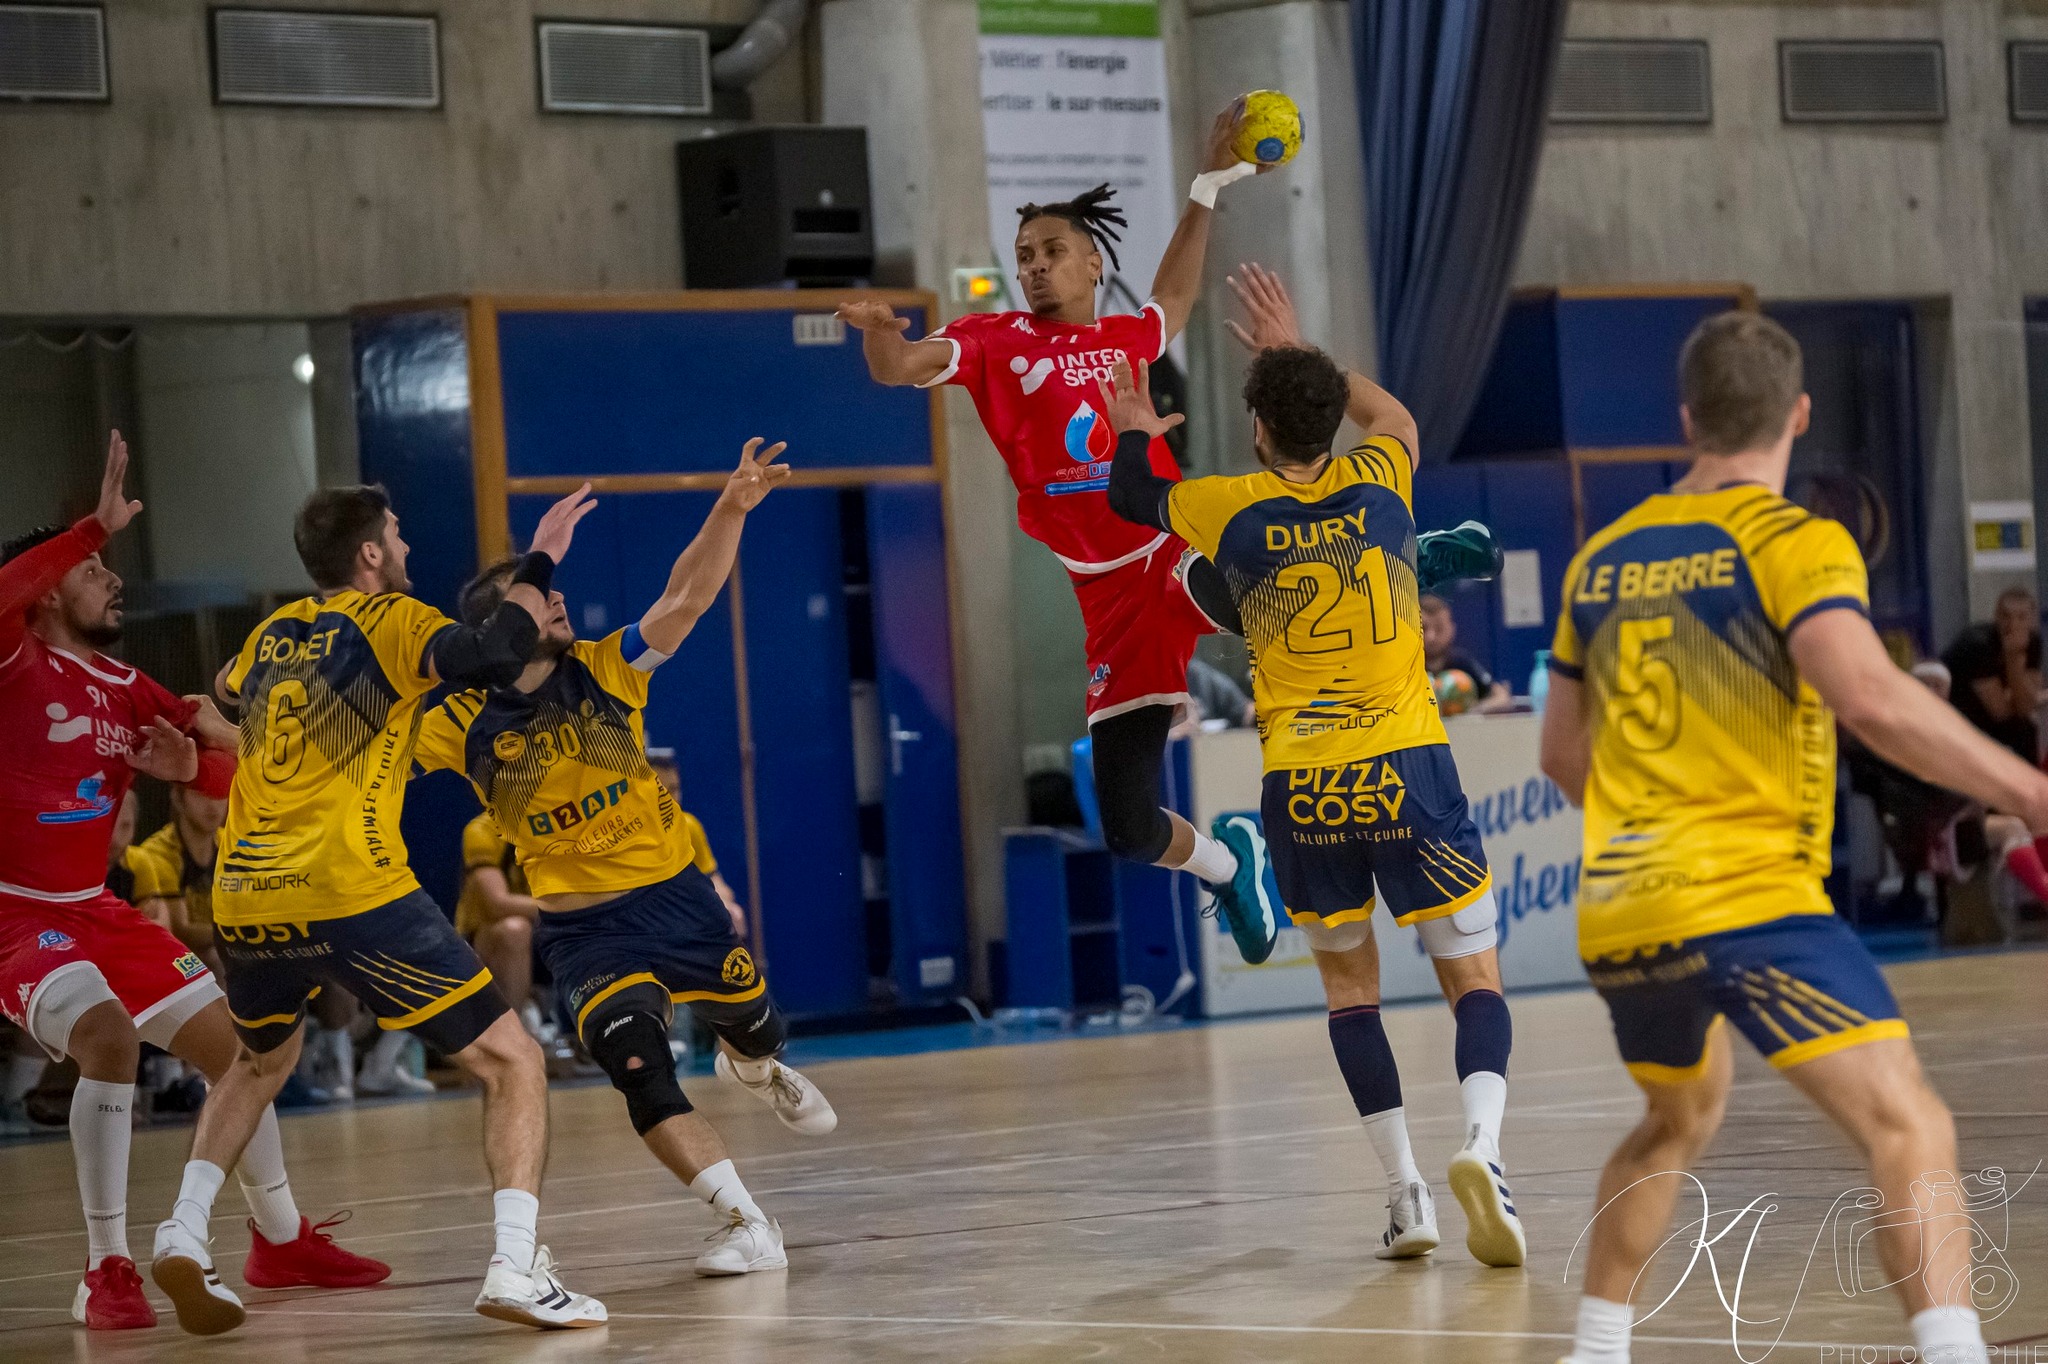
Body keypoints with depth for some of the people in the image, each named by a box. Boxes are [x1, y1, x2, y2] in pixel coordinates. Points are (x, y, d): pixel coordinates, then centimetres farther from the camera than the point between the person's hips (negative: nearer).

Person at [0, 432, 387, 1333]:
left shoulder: (125, 688, 9)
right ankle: (106, 1274, -23)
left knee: (232, 1043, 11)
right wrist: (96, 528, -36)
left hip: (95, 911, 8)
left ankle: (282, 1242, 29)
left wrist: (191, 764, -10)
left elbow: (233, 771, 11)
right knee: (108, 1038, -32)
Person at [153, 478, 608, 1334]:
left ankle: (183, 1236, 18)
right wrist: (538, 565, -4)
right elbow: (493, 658, -18)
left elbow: (227, 697, 43)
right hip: (350, 896, -6)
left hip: (244, 902, 7)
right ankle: (515, 1270, -18)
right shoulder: (387, 618, 2)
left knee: (260, 1064, 35)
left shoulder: (274, 633, 20)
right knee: (513, 1066, 1)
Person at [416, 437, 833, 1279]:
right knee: (641, 1074, -22)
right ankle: (748, 1225, -20)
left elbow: (685, 599, -17)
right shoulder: (464, 726, -8)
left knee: (756, 1031, 20)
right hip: (585, 931, -2)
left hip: (676, 894, 2)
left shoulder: (604, 672, -6)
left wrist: (730, 511, -30)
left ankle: (753, 1068, 59)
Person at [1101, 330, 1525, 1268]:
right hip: (1408, 768, 0)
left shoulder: (1232, 512, -1)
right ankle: (1482, 1141, -23)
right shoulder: (1378, 484, 2)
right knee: (1475, 981, 4)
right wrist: (1301, 353, 36)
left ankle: (1404, 1190, 5)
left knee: (1349, 987, 15)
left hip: (1300, 788, 0)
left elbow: (1131, 497, 21)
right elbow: (1396, 416, 28)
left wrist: (1131, 432, 39)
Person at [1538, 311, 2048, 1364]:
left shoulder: (1603, 559, 14)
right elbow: (1871, 698, -23)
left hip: (1616, 912, 7)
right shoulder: (1793, 543, -5)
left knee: (1678, 1121, 31)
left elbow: (1563, 752, 24)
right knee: (1910, 1132, -14)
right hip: (1749, 901, -7)